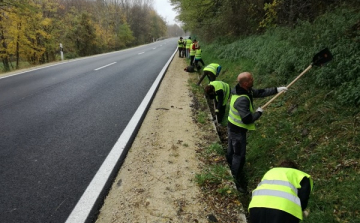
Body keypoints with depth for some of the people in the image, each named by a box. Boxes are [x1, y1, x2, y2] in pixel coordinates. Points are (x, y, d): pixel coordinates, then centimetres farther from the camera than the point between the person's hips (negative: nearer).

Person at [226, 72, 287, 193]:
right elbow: (247, 119, -36)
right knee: (239, 154, 4)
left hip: (232, 126, 10)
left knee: (232, 150, 27)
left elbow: (259, 92, 6)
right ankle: (237, 179, 19)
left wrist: (276, 89, 4)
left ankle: (232, 168, 49)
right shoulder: (242, 99, -36)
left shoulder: (242, 89, -6)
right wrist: (259, 112, -18)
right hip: (238, 130, -10)